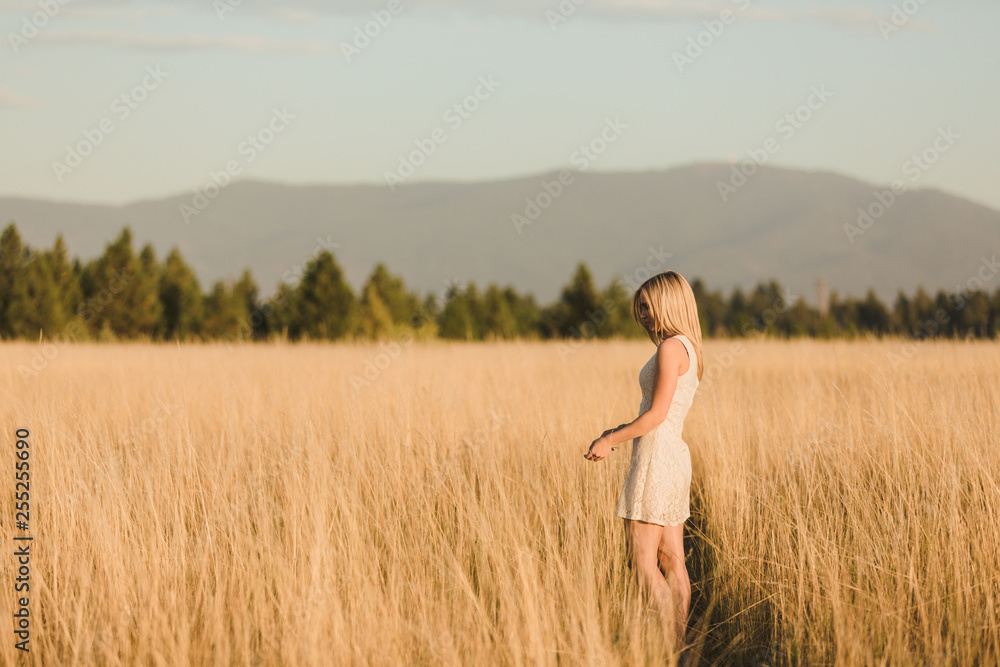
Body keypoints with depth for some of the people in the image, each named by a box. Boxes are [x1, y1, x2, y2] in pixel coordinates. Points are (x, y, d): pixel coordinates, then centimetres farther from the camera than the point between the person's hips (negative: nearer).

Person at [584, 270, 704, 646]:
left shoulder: (671, 347, -15)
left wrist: (611, 441, -10)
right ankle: (680, 643, 11)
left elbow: (657, 414, -18)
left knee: (642, 563, -6)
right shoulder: (689, 349, 14)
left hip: (656, 458, -10)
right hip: (674, 456, 10)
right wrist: (618, 432, 15)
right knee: (671, 561, 10)